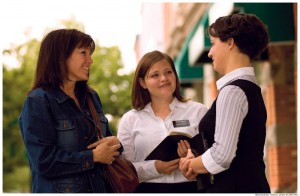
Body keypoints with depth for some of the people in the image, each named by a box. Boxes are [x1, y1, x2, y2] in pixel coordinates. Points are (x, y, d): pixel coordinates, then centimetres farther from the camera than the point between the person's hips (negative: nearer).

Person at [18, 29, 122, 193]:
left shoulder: (92, 97, 10)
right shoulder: (37, 102, -13)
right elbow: (44, 162, -21)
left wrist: (114, 143, -8)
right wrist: (93, 156, -15)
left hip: (98, 187, 7)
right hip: (57, 189, -7)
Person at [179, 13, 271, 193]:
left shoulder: (232, 90, -14)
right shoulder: (251, 88, 15)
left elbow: (222, 155, -19)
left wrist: (190, 164, -1)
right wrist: (197, 162, 4)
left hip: (234, 187, -9)